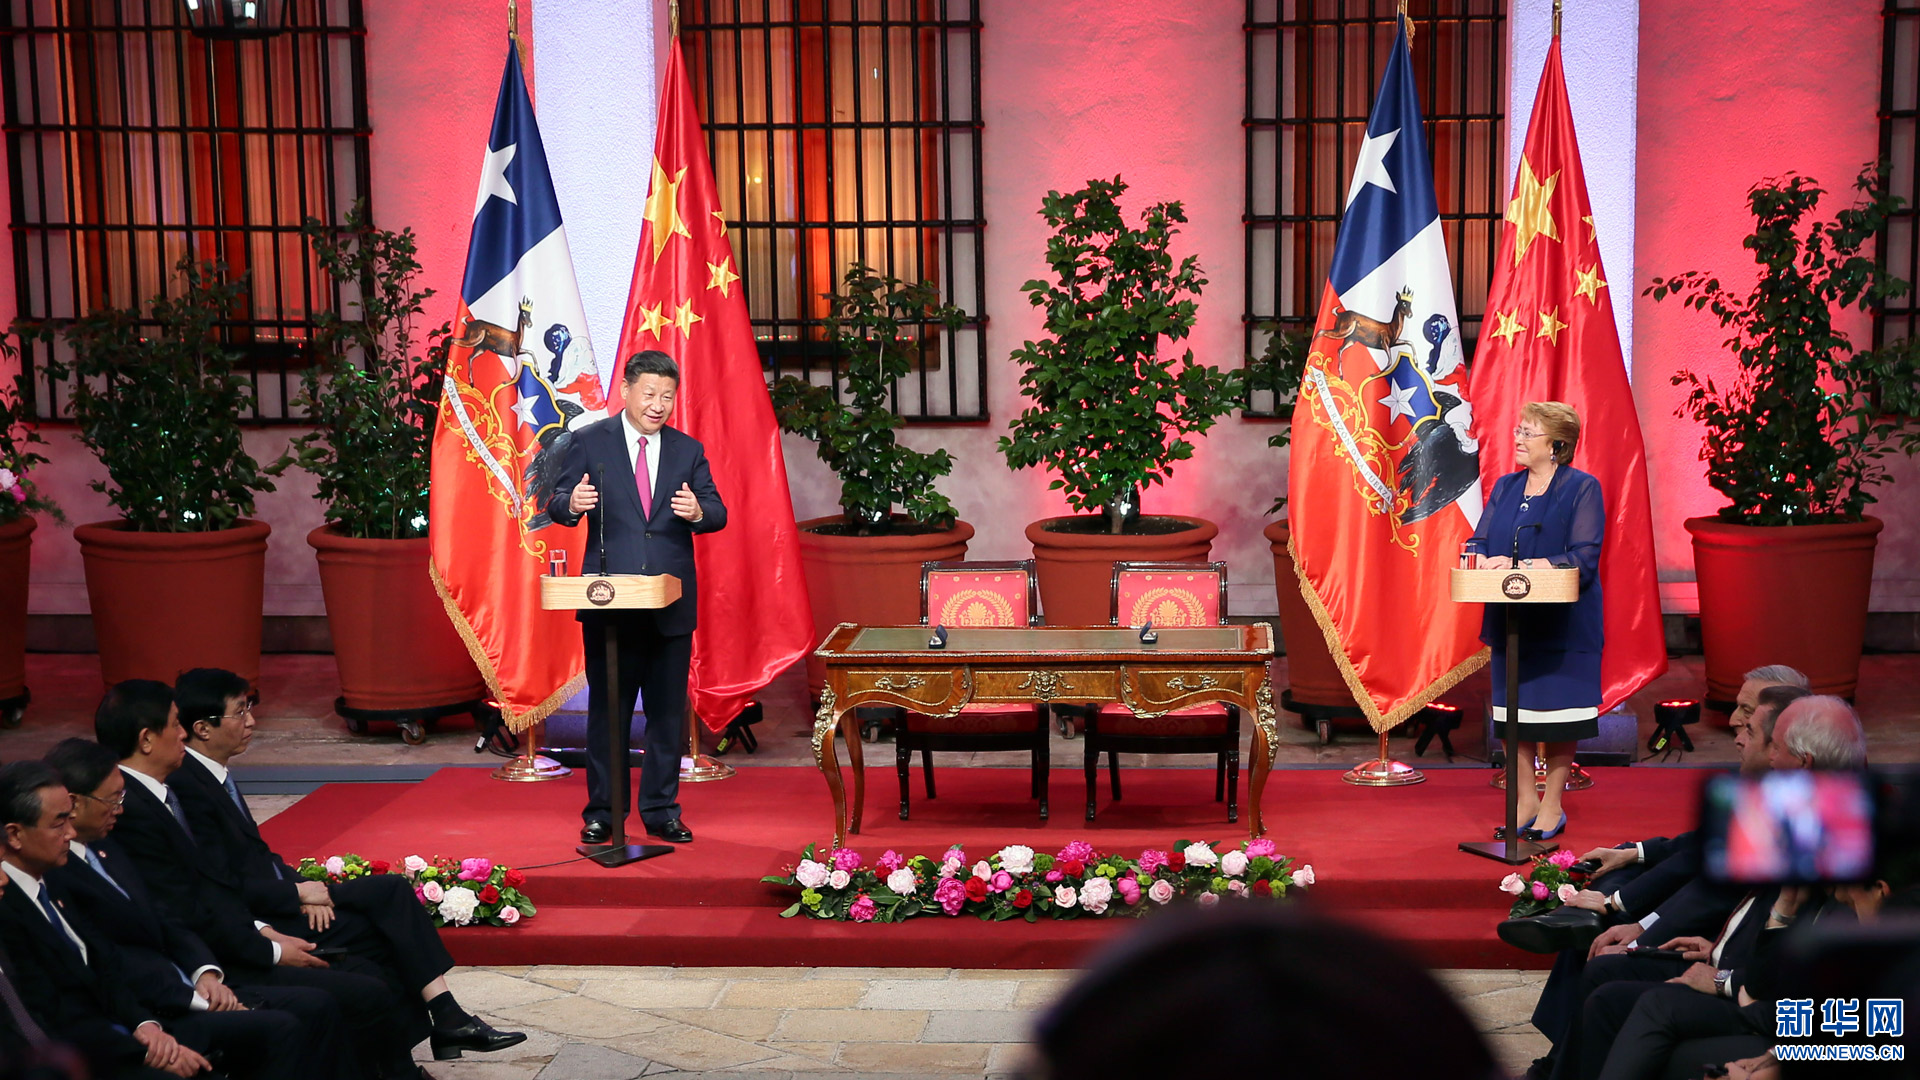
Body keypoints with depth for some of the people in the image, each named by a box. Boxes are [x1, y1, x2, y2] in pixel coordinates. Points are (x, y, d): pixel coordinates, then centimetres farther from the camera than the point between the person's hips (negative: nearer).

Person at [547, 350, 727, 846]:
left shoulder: (689, 451, 9)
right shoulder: (589, 442, 2)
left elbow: (717, 512, 2)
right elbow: (557, 504, -2)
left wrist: (699, 512, -21)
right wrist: (572, 504, -25)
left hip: (672, 601, 2)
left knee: (668, 711, 7)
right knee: (607, 708, 5)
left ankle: (661, 810, 18)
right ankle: (601, 812, 15)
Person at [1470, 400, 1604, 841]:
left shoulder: (1582, 489, -5)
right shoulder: (1505, 487, 12)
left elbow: (1583, 557, -14)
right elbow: (1480, 545, 9)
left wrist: (1520, 565, -20)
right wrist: (1490, 564, -15)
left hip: (1561, 622, -5)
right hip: (1510, 620, 5)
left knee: (1556, 710, 0)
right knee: (1514, 708, 7)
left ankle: (1552, 806, 10)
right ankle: (1525, 801, 17)